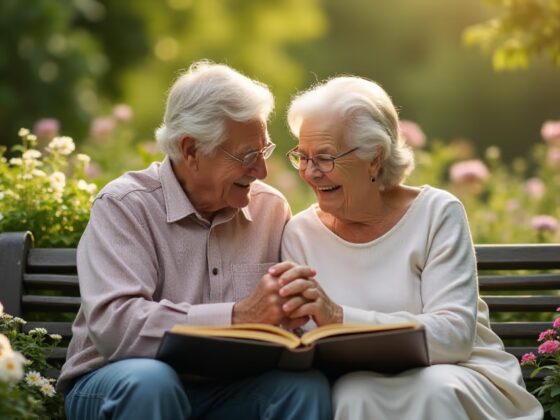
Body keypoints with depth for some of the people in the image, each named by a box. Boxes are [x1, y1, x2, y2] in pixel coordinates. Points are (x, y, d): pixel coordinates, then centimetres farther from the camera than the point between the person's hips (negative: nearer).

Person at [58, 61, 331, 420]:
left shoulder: (271, 208, 6)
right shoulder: (125, 206, -9)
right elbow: (112, 324, -24)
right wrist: (239, 316, -29)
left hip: (227, 389, 3)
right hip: (121, 384, -3)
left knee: (306, 384, -25)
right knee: (149, 381, -36)